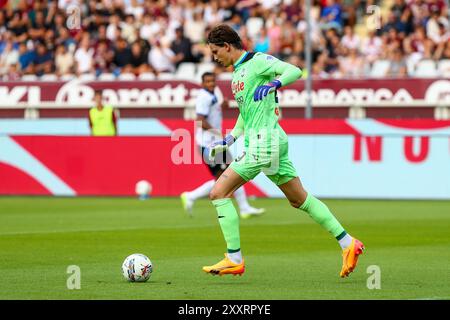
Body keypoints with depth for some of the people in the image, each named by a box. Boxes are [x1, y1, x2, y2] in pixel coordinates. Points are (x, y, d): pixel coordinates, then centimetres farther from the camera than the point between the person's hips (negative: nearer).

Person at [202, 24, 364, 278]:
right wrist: (229, 139, 23)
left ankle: (235, 260, -9)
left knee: (219, 193, -9)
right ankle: (348, 243, 15)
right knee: (300, 200, 13)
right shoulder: (238, 71, 20)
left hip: (264, 141, -10)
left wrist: (273, 84, -39)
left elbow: (294, 71, -21)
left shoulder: (257, 61, -8)